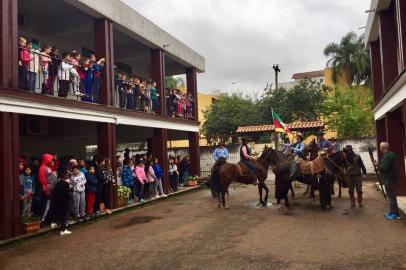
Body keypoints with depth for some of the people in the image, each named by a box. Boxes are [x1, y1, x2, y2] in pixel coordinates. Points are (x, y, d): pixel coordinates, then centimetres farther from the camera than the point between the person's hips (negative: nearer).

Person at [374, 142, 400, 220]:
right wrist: (379, 165, 10)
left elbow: (384, 168, -25)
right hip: (390, 178, 11)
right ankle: (393, 212, 23)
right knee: (392, 196, 16)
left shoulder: (387, 156, -21)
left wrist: (377, 165, -9)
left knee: (391, 196, -4)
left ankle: (394, 214, 3)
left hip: (389, 179, -11)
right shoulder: (390, 154, 14)